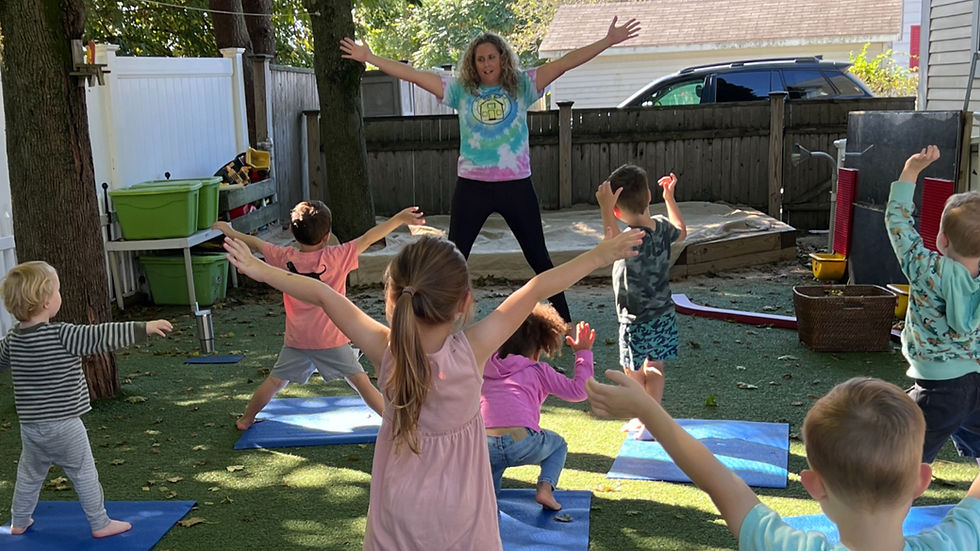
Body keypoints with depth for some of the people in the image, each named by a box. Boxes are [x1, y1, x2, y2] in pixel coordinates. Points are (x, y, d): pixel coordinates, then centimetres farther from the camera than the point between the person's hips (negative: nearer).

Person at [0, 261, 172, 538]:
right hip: (65, 425, -6)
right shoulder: (62, 335, -21)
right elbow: (101, 337, -26)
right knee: (84, 474, 6)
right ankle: (100, 524, 15)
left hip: (30, 426, 6)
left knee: (29, 475, 23)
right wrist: (144, 328, -26)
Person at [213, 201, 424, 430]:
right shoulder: (337, 257, -13)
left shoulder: (285, 258, -3)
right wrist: (399, 218, -20)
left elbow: (255, 243, 12)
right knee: (360, 380, 2)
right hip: (332, 340, -3)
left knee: (274, 381, 17)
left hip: (296, 341, 3)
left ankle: (246, 420, 30)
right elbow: (368, 238, -17)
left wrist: (230, 232, 28)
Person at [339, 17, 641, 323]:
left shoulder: (522, 86, 1)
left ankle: (564, 320, 21)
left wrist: (607, 41, -12)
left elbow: (564, 63, -6)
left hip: (516, 186, -1)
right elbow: (413, 75, 0)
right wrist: (369, 58, -4)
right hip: (472, 186, 1)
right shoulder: (461, 90, 3)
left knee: (538, 257, 10)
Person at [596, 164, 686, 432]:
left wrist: (605, 209, -54)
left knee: (633, 374, 12)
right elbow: (681, 231, 20)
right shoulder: (662, 227, -5)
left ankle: (642, 420, 23)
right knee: (655, 369, 19)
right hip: (664, 316, 7)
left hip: (637, 322, -7)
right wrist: (669, 197, 27)